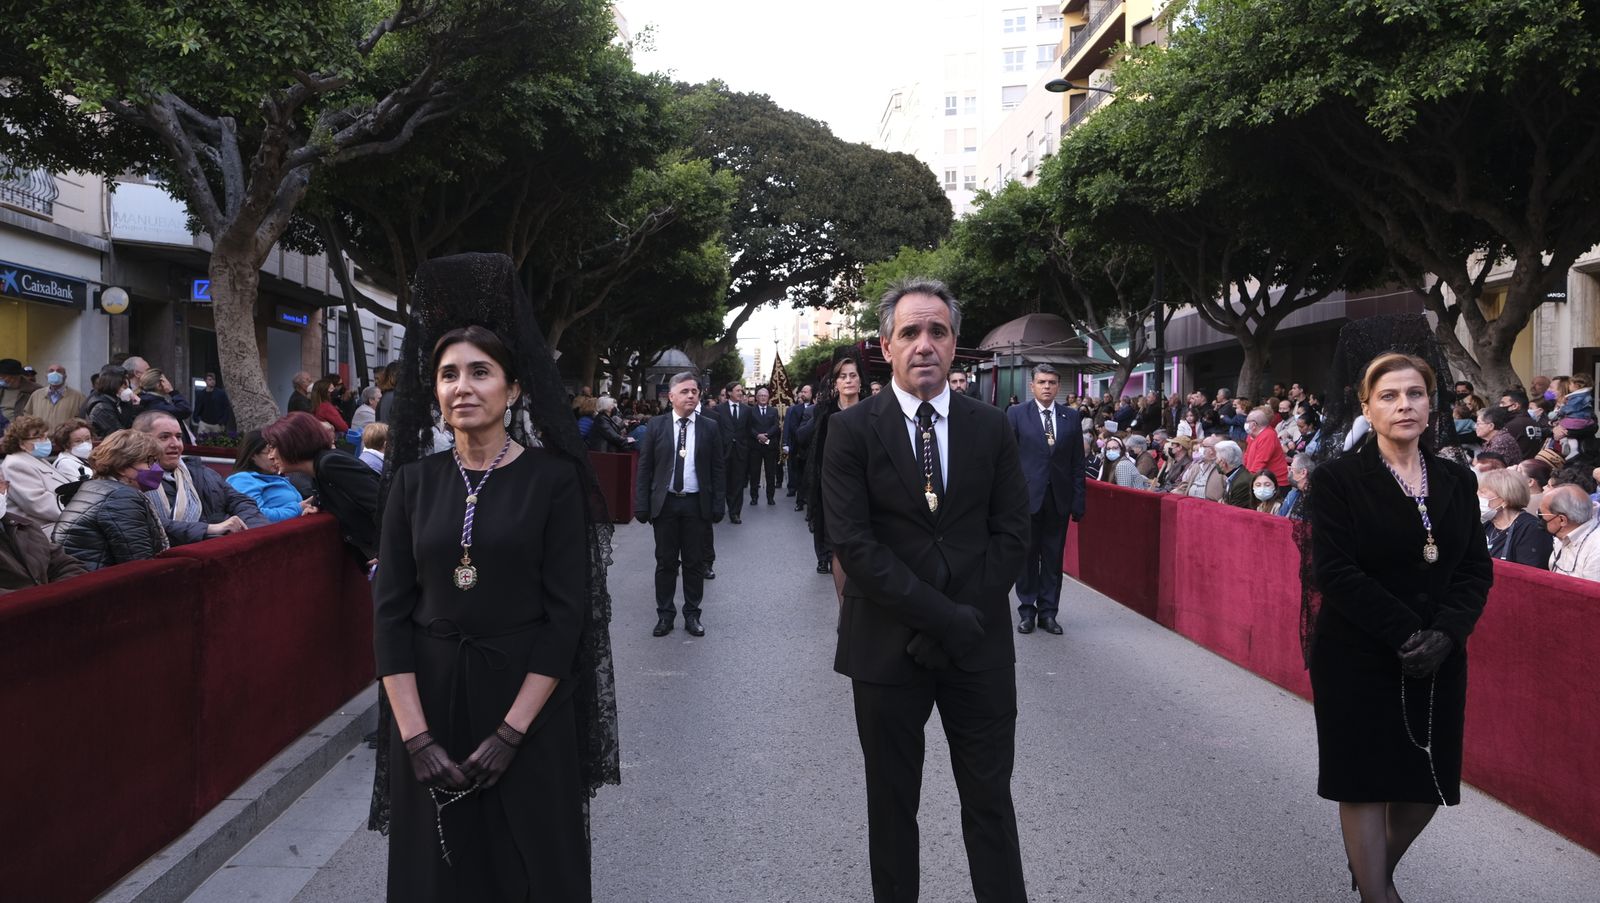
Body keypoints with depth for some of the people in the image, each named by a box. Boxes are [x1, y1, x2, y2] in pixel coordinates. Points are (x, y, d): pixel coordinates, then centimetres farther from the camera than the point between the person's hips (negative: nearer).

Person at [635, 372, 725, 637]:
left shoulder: (710, 427, 2)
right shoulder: (657, 425, 1)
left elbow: (717, 469, 3)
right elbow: (645, 467, 1)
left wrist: (718, 505, -4)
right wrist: (642, 504, -4)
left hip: (696, 503, 0)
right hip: (664, 503, 0)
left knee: (694, 562, 7)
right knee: (666, 561, 8)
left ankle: (692, 614, 19)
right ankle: (665, 614, 19)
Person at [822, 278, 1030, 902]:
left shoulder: (991, 427, 4)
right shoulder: (852, 430, -4)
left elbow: (1011, 530, 2)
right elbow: (852, 542, -12)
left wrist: (970, 616, -11)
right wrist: (942, 615, -16)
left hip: (980, 644, 2)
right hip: (888, 643, -1)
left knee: (990, 801, 9)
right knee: (892, 804, 13)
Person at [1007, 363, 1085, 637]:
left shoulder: (1072, 417, 7)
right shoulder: (1016, 414, 0)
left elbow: (1077, 463, 7)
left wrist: (1078, 501, 2)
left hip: (1058, 498, 2)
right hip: (1027, 497, -2)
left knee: (1053, 558, 7)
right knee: (1026, 556, 6)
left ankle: (1048, 612, 15)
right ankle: (1027, 611, 16)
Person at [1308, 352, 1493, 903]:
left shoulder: (1457, 482, 7)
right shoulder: (1339, 479, -7)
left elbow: (1477, 570, 3)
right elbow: (1335, 572, -14)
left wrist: (1445, 634, -14)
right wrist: (1406, 634, -19)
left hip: (1438, 663, 4)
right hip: (1359, 661, -4)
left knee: (1427, 785, 11)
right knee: (1365, 784, 2)